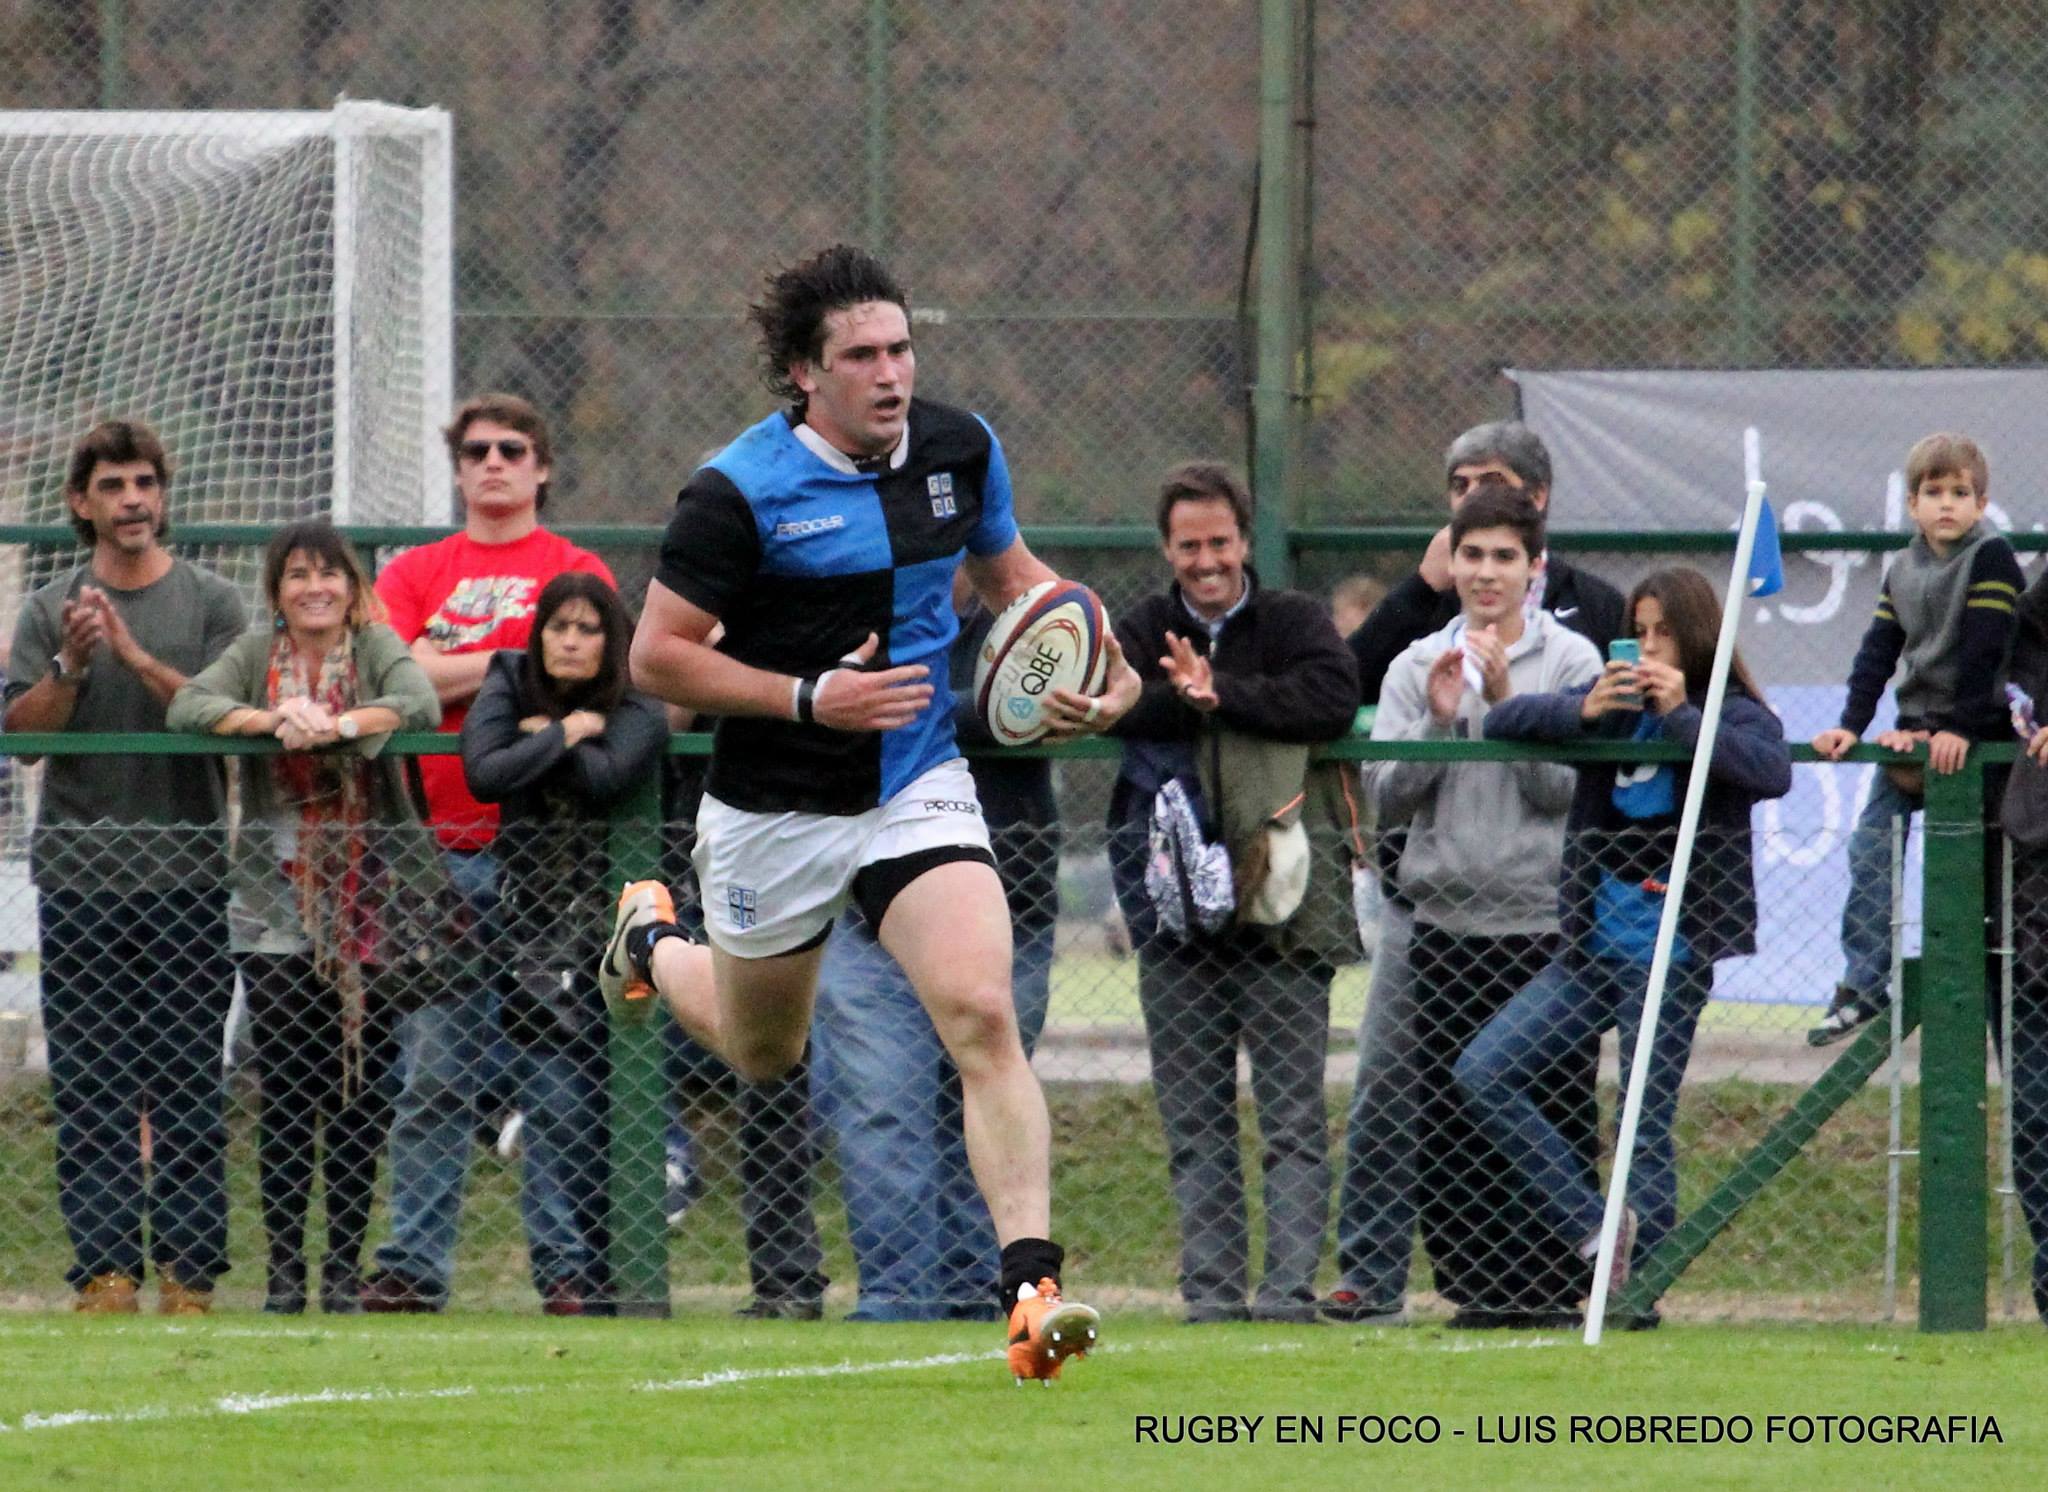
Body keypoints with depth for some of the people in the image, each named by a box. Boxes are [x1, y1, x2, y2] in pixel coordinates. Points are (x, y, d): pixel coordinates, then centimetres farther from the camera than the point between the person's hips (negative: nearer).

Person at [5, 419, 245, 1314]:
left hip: (187, 876, -1)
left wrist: (136, 657, -14)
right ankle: (105, 1270, -1)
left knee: (187, 1087, -2)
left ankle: (189, 1274, -1)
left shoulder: (211, 604, 7)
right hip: (79, 877, 1)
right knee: (89, 1089, -1)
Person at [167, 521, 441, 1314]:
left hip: (372, 905, -1)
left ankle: (346, 1267, 7)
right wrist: (272, 720, -22)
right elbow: (187, 705, -8)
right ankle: (285, 1267, 1)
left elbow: (421, 704, -16)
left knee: (362, 1087, 0)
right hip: (277, 905, 1)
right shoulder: (256, 653, 6)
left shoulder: (376, 647, 2)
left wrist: (337, 725, -29)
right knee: (286, 1086, -4)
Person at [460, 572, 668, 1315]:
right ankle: (562, 1268, -12)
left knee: (618, 1103, -1)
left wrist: (538, 739, -7)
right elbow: (483, 774, -11)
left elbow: (608, 774, -20)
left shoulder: (636, 709, -1)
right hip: (537, 924, 0)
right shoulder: (508, 687, 4)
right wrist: (563, 734, -10)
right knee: (556, 1106, -10)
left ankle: (612, 1265, 6)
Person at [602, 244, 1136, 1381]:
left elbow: (1007, 570, 17)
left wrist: (1095, 664, -2)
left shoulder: (958, 448, -3)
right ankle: (651, 939, 55)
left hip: (919, 792, 2)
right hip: (776, 810, -2)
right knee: (761, 1053, 21)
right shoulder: (742, 491, -19)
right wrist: (811, 698, -25)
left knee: (982, 1016, -20)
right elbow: (657, 655, -15)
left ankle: (1032, 1288, -23)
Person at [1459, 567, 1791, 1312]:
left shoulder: (1736, 715, -4)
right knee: (1481, 1073, -3)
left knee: (1647, 1126, -2)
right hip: (1593, 945, 6)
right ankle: (1593, 1223, -3)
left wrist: (1682, 715, -23)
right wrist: (1581, 711, -13)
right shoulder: (1614, 705, 8)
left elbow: (1772, 772, -25)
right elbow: (1502, 721, 4)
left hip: (1670, 956, -6)